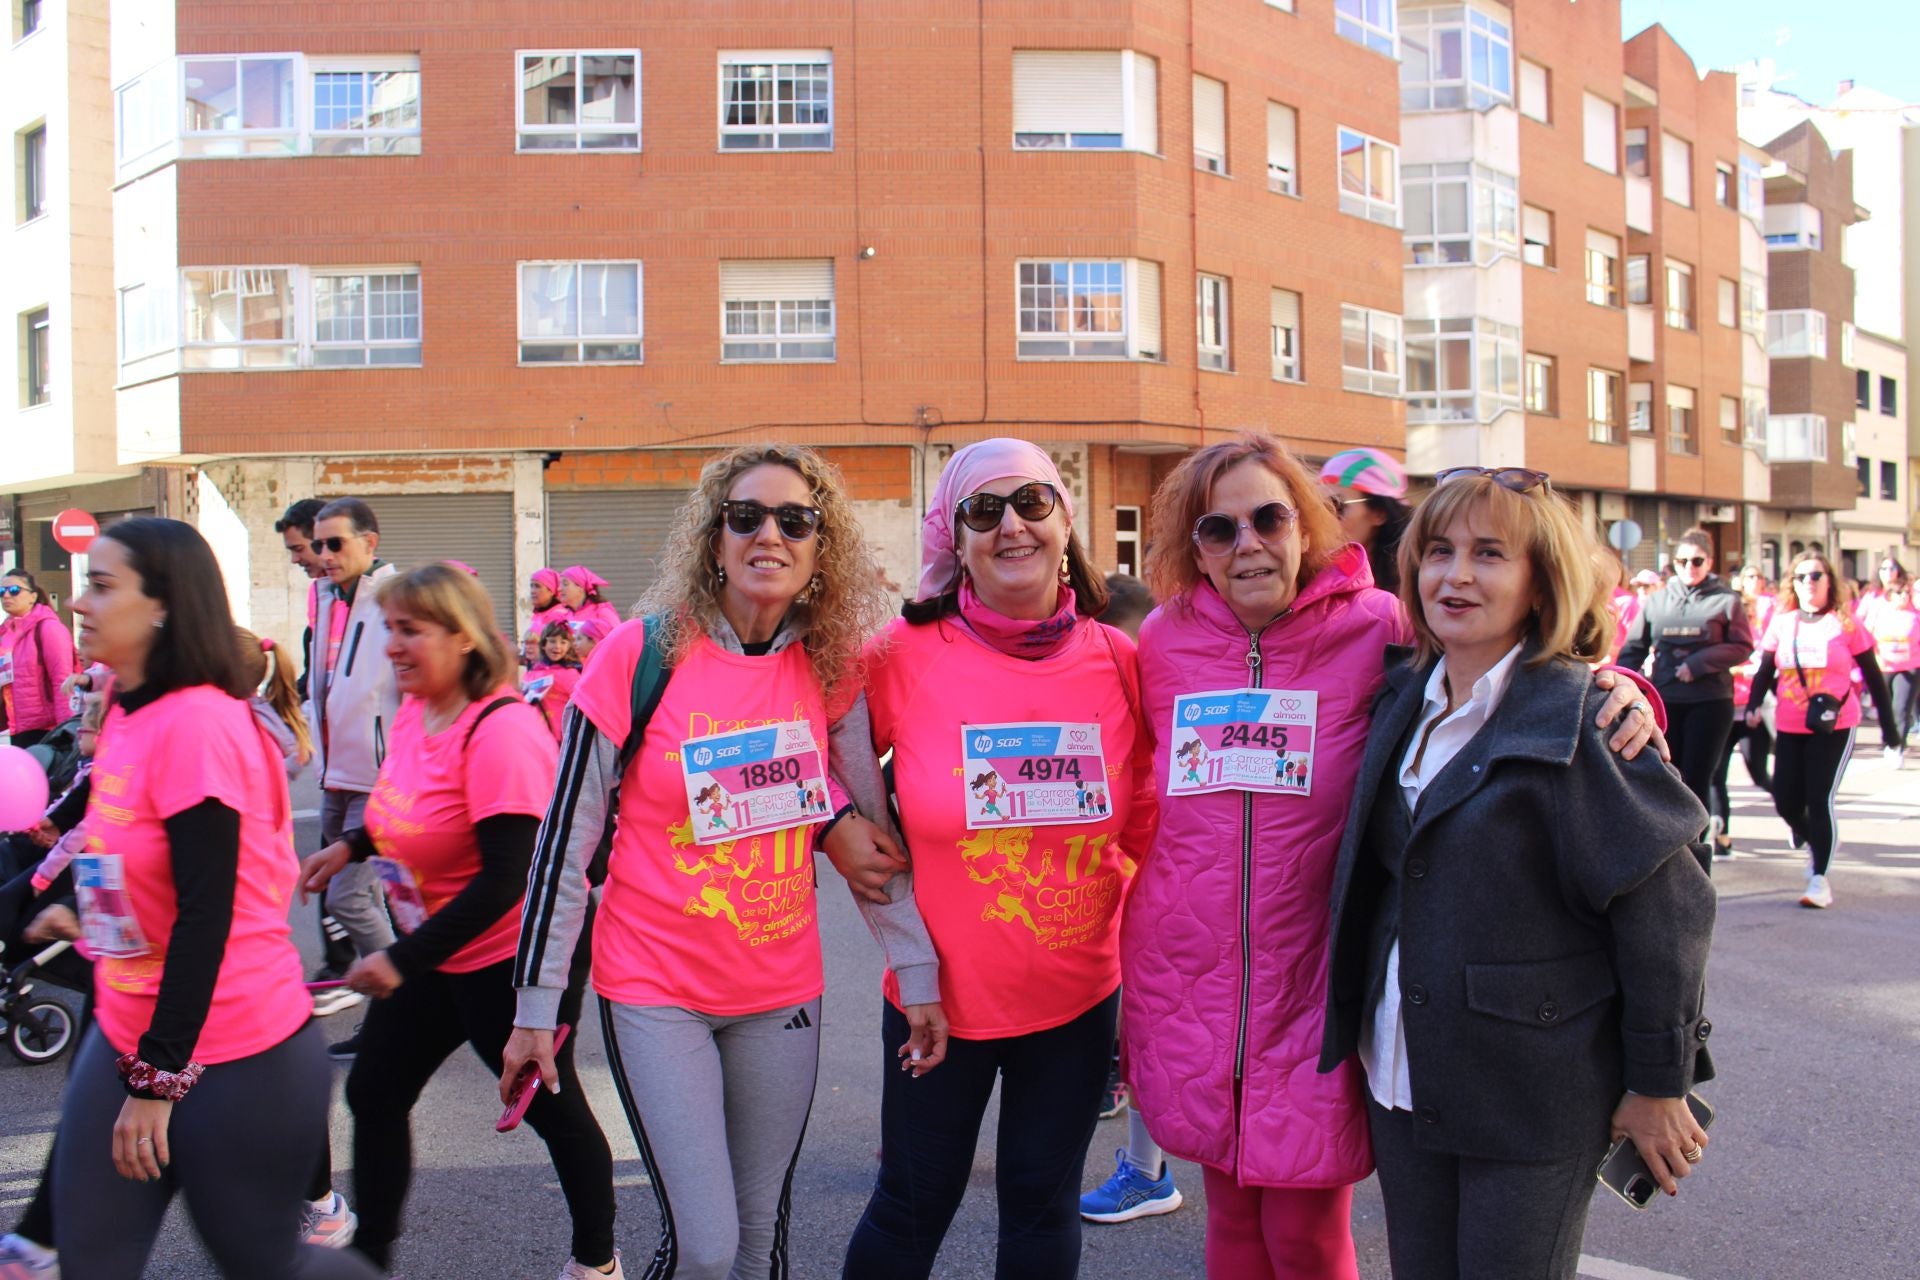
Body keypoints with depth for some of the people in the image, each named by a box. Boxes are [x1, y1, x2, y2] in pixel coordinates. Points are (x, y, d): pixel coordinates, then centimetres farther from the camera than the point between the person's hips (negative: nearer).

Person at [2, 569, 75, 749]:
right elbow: (5, 682, 18)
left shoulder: (47, 627, -8)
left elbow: (62, 680, -13)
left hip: (48, 729, -7)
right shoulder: (5, 632, 13)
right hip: (18, 730, 7)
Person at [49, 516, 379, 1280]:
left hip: (235, 1059, -8)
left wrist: (158, 1078, -20)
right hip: (126, 1039, 8)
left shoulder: (198, 723, -20)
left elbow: (205, 913, -22)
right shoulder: (127, 715, 6)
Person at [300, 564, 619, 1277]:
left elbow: (505, 877, -30)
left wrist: (403, 959, -30)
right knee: (374, 1092, 12)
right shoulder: (415, 711, 0)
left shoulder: (501, 730, -26)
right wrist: (349, 848, 12)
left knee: (550, 1106, 9)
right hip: (434, 953, 9)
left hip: (514, 957, -8)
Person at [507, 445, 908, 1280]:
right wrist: (535, 1006, -6)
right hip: (656, 990, -3)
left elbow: (873, 831, 5)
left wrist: (921, 978, 0)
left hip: (782, 989, 4)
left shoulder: (833, 669, -1)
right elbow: (566, 840, -7)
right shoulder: (641, 655, -11)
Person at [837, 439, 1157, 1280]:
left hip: (1078, 993, 2)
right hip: (939, 992, -2)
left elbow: (1147, 826, 5)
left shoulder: (1118, 661, -6)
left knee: (1043, 1204, 19)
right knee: (912, 1209, 13)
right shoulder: (904, 656, -13)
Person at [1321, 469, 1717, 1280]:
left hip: (1533, 1097, -6)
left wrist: (1659, 1084, -10)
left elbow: (1665, 908, -13)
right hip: (1402, 1083, 6)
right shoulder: (1403, 702, 6)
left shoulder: (1584, 720, -13)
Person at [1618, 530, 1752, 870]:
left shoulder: (1727, 600, 2)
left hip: (1710, 701, -3)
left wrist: (1698, 663, -14)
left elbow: (1742, 648, -3)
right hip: (1665, 701, 3)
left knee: (1695, 781, -2)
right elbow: (1634, 649, 8)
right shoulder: (1657, 600, 9)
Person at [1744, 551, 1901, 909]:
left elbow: (1873, 676, 4)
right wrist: (1753, 705, -12)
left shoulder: (1845, 624, -1)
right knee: (1786, 802, 3)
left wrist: (1888, 723, 3)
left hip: (1835, 728, -3)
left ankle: (1819, 878, 1)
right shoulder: (1781, 622, 5)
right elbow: (1765, 670, 5)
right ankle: (1814, 844, 35)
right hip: (1789, 728, 3)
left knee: (1820, 800, -10)